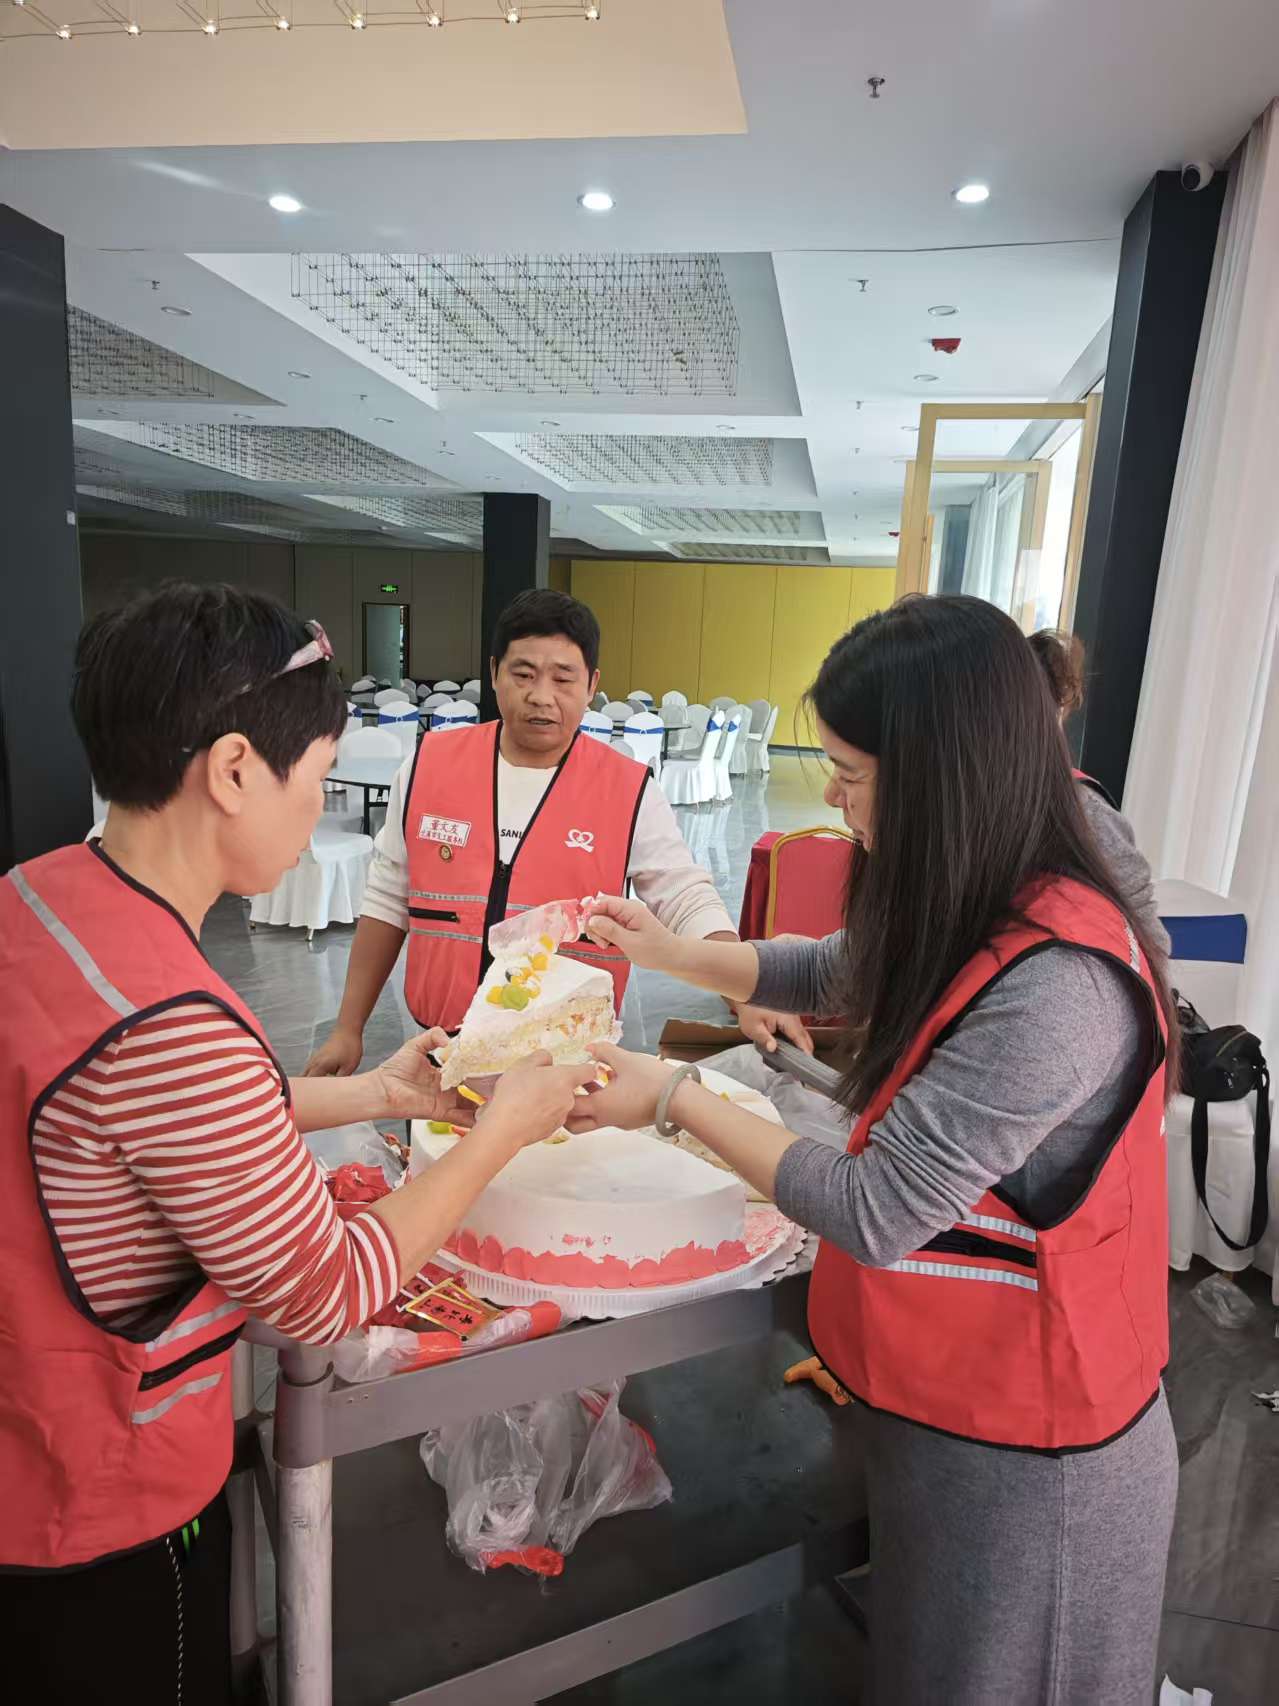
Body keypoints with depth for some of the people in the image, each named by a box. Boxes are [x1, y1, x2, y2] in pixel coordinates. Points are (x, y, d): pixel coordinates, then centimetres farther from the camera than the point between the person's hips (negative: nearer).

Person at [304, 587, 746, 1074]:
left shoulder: (630, 792, -10)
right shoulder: (429, 764, -3)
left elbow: (690, 904, -9)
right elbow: (388, 901, 5)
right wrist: (348, 1028, 7)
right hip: (443, 1050, 2)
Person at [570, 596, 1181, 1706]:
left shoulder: (1057, 983, -33)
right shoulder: (976, 919, -5)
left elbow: (873, 1214, -29)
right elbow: (835, 973, 14)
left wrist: (673, 1097, -19)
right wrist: (668, 951, 8)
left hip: (1022, 1453, -7)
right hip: (946, 1397, 7)